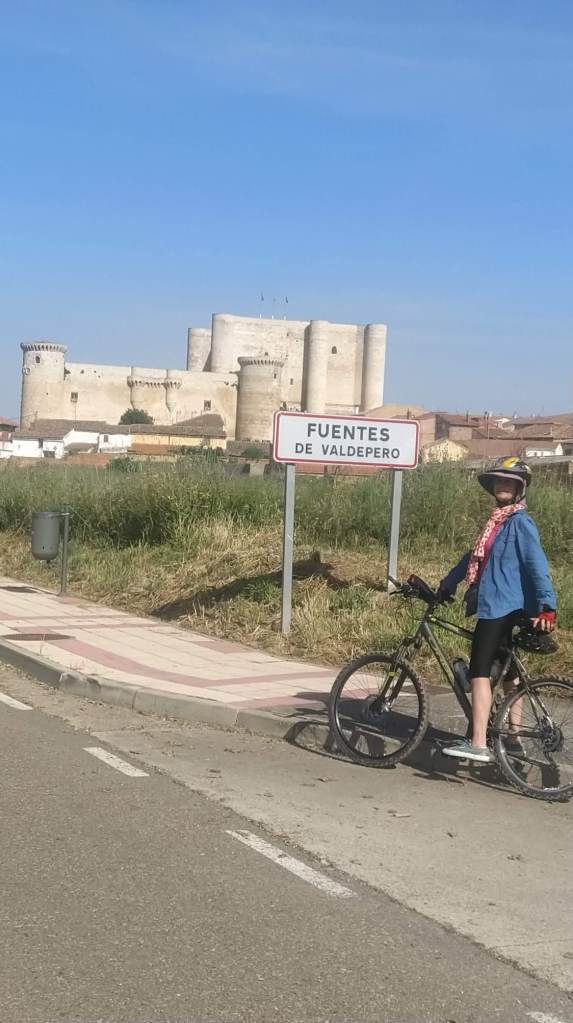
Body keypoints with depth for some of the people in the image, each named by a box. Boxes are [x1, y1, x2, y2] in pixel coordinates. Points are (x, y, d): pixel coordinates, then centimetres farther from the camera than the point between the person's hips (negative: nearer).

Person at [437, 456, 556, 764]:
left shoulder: (520, 522, -11)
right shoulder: (498, 521, 18)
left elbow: (537, 564, -20)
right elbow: (474, 557, 24)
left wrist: (547, 605, -29)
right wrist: (447, 585, 25)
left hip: (502, 608, -10)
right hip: (503, 608, 10)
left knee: (480, 671, -13)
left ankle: (478, 744, -16)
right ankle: (513, 738, 23)